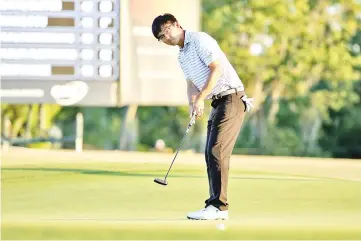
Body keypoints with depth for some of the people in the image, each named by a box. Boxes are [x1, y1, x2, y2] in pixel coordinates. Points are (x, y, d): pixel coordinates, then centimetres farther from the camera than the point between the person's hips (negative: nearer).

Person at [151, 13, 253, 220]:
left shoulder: (200, 40, -9)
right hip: (218, 103, 10)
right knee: (211, 154, 7)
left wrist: (201, 97, -20)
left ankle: (218, 206, -16)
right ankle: (216, 207, 9)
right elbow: (192, 83, 15)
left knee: (217, 151, -15)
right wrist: (193, 104, -6)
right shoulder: (182, 56, 19)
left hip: (231, 99, -10)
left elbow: (217, 68, -18)